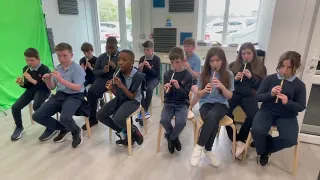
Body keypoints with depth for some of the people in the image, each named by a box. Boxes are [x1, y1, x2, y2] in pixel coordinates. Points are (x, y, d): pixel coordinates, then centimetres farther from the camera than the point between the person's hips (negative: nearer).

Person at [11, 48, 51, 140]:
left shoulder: (45, 69, -16)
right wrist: (21, 83, -11)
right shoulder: (25, 69, 2)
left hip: (43, 91, -6)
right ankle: (19, 127, 20)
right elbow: (27, 85, 12)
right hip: (31, 90, 6)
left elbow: (47, 86, -22)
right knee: (15, 107, -8)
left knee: (36, 106, -35)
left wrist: (32, 80, -27)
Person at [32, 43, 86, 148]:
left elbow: (77, 88, -19)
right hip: (60, 95, 7)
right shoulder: (57, 69, 8)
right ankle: (63, 128, 12)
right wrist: (48, 81, -8)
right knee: (37, 116, -5)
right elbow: (52, 87, 14)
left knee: (65, 118, -33)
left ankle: (76, 132, 2)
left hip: (74, 96, -7)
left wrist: (61, 79, -27)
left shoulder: (78, 69, -10)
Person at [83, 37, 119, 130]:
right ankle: (92, 118, -6)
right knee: (91, 91, -24)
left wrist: (115, 67, -19)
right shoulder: (101, 57, 12)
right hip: (103, 79, 3)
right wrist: (103, 71, -10)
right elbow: (95, 72, 12)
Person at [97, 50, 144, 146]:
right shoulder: (119, 74, -5)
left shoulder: (138, 76, -20)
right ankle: (122, 131, 11)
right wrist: (111, 88, -18)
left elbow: (132, 96, -19)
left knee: (117, 119, -30)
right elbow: (117, 94, 4)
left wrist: (121, 85, -29)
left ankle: (133, 131, 2)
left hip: (133, 101, -6)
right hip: (120, 98, 7)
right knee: (100, 115, -3)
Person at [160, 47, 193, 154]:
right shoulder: (167, 74, 0)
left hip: (182, 104, -1)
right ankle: (174, 137, 9)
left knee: (181, 122, -29)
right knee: (163, 120, -25)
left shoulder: (188, 75, -5)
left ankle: (170, 137, 6)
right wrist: (166, 90, -24)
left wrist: (178, 87, -28)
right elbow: (167, 95, -1)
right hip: (169, 103, 2)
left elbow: (185, 94, -10)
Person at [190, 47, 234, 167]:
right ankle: (208, 150, -13)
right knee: (213, 122, -33)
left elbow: (229, 96, -1)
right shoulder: (204, 74, 2)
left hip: (221, 104, 0)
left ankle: (199, 147, -19)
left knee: (212, 116, -35)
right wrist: (205, 90, -17)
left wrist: (221, 86, -19)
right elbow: (199, 94, 6)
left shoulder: (228, 75, 0)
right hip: (205, 103, 1)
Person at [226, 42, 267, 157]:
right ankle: (237, 141, -15)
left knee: (253, 115, -31)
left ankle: (239, 139, -9)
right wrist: (234, 79, -8)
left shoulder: (261, 68, 14)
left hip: (249, 95, 0)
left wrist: (251, 77, -8)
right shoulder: (233, 65, 15)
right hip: (234, 93, 0)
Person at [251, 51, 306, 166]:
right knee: (256, 131, -28)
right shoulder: (270, 78, 0)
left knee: (290, 140, -26)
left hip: (287, 116, 1)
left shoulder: (300, 85, -1)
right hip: (267, 111, 0)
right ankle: (263, 151, 8)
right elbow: (258, 97, 1)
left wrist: (288, 102, -20)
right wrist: (270, 94, -20)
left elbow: (301, 107, 1)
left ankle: (266, 150, 7)